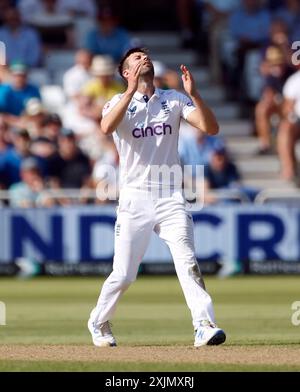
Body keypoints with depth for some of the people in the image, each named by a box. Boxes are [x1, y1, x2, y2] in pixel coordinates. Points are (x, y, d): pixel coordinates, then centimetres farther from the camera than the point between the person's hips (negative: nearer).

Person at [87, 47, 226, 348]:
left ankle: (204, 326, -21)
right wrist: (132, 90, -26)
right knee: (123, 275, 1)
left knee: (187, 263, -15)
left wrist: (193, 94, -16)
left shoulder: (174, 100, 9)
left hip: (171, 196, 1)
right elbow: (107, 128, -21)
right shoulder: (119, 103, 2)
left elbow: (211, 128, -3)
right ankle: (98, 323, 24)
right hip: (135, 199, -1)